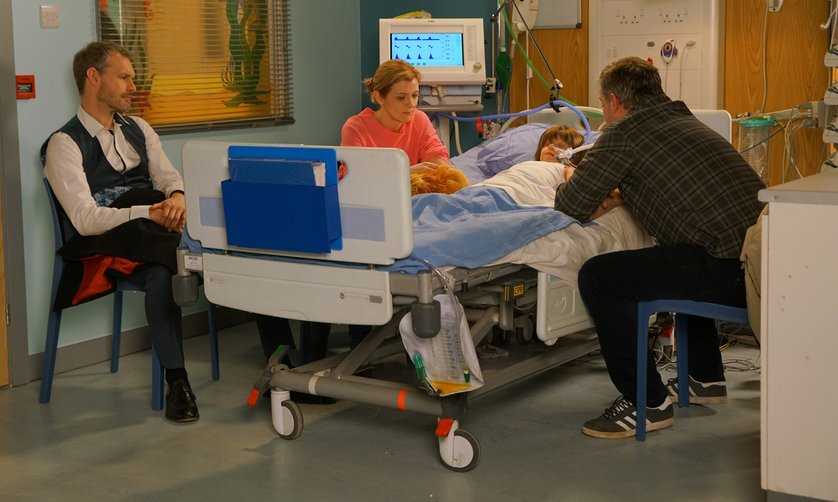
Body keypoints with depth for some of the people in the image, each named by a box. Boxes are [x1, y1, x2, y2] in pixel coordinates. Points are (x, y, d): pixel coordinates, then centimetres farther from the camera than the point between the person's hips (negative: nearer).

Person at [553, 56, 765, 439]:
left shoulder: (625, 132, -4)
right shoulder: (682, 118, 22)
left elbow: (572, 206, -3)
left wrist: (569, 182, 21)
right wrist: (618, 196, 20)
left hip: (729, 267, -9)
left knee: (598, 278, -5)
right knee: (683, 262, 38)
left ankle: (647, 403, 2)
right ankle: (705, 378, 42)